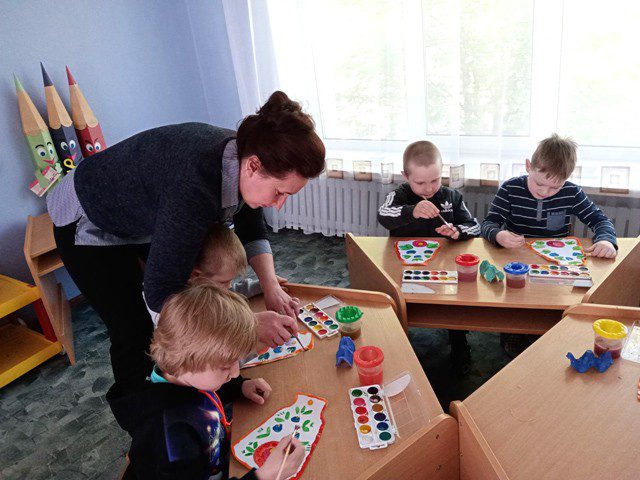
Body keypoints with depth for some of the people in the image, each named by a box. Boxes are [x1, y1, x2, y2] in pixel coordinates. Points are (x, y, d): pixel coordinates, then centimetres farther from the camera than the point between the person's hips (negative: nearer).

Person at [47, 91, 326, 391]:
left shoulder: (243, 156, -20)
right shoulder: (196, 184, -44)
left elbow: (251, 232, -4)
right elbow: (161, 293, -41)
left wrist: (271, 287, -19)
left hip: (149, 218, 7)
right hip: (89, 223, -7)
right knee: (134, 333, -8)